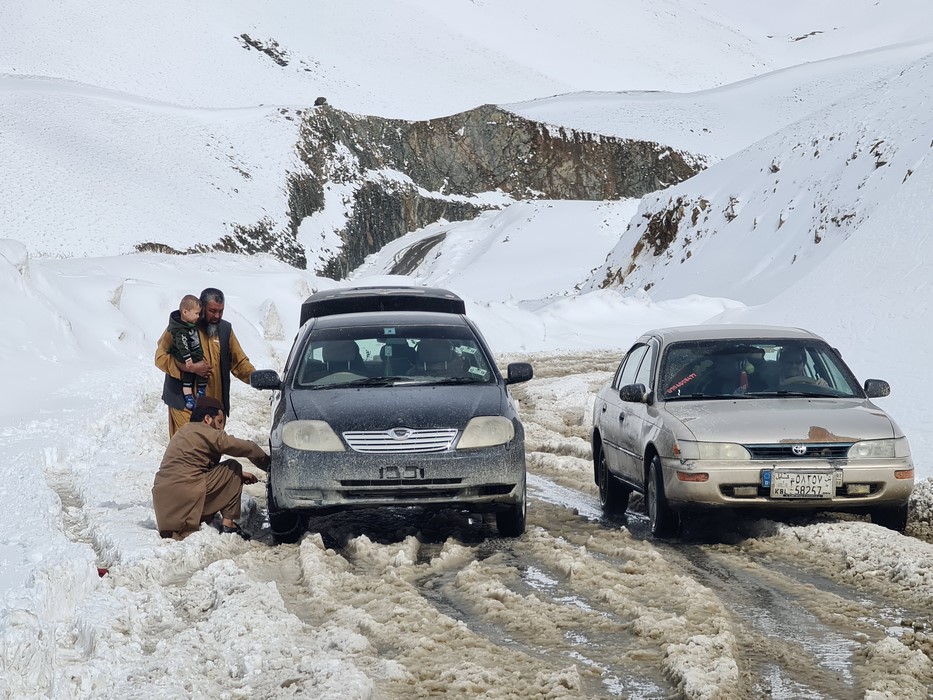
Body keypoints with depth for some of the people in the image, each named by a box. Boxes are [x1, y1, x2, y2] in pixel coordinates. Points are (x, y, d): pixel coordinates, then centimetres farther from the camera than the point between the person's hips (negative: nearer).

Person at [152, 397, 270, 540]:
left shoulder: (184, 432, 26)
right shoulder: (203, 431, -3)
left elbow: (210, 467, 29)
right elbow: (246, 448, -6)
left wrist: (239, 475, 21)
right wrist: (267, 463, 7)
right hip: (184, 492, -9)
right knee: (232, 468, 5)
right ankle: (228, 524, 2)